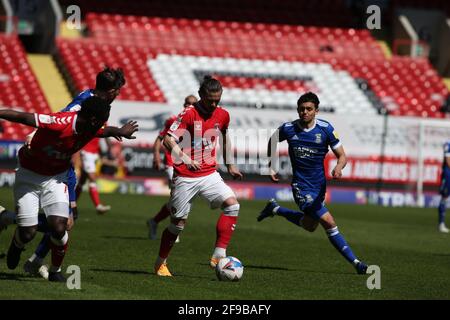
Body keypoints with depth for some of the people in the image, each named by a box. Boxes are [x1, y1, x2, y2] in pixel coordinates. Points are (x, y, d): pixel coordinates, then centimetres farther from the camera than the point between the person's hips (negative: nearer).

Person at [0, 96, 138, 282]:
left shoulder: (92, 130, -9)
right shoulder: (59, 123, -32)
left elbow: (107, 131, 16)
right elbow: (20, 117, -31)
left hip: (56, 178, 4)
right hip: (29, 175, -4)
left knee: (59, 228, -15)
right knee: (27, 233, -6)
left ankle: (55, 271, 11)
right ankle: (17, 245, 33)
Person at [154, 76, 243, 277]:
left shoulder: (223, 115, 4)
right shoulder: (188, 114, -13)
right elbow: (168, 140, -20)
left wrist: (230, 166, 27)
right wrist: (184, 158, -35)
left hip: (209, 175, 5)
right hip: (185, 177, -5)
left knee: (232, 205, -17)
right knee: (179, 222, 2)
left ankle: (219, 256, -16)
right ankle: (160, 263, 23)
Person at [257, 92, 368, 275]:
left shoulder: (325, 129, -8)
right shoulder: (288, 129, -10)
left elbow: (342, 155, -4)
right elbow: (272, 141, 12)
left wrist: (338, 168, -26)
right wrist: (271, 167, 6)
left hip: (320, 184, 4)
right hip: (302, 186, -4)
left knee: (310, 225, 20)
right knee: (329, 223, -15)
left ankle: (274, 209, 39)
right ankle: (355, 262, -8)